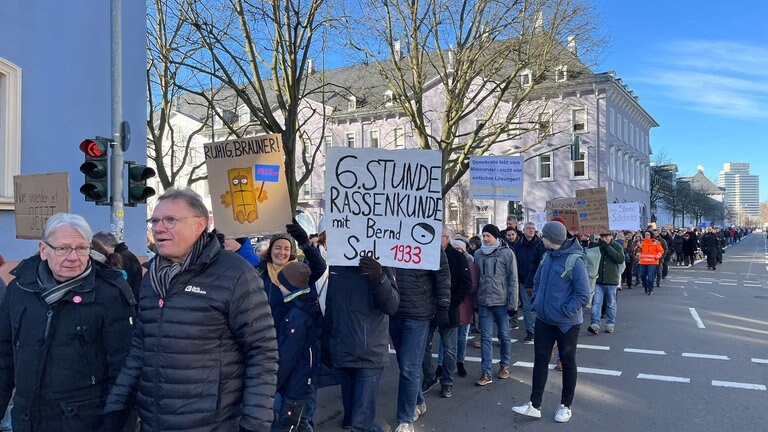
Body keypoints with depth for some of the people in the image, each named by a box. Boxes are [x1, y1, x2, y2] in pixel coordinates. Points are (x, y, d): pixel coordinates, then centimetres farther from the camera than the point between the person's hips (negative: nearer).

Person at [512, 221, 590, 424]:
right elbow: (537, 281, 17)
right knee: (540, 360, 9)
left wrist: (565, 311, -18)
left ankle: (566, 406, 26)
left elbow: (583, 295, -18)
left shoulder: (574, 261, -20)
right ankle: (534, 405, 17)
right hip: (544, 320, 6)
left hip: (567, 323, -6)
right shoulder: (547, 257, 1)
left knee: (568, 363, 12)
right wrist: (537, 299, 5)